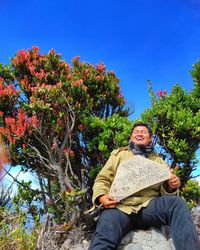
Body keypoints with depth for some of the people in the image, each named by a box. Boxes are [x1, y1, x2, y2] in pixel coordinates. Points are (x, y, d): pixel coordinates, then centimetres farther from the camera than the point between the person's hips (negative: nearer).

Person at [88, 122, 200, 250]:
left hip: (149, 205, 2)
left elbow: (164, 190, 21)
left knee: (176, 203, -29)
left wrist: (171, 187, -5)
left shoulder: (158, 160, 25)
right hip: (120, 206, -2)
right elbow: (102, 179, 16)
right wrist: (102, 196, -7)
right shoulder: (118, 154, 22)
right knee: (104, 236, -34)